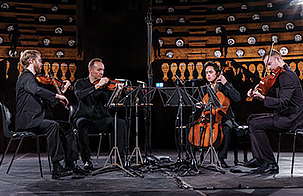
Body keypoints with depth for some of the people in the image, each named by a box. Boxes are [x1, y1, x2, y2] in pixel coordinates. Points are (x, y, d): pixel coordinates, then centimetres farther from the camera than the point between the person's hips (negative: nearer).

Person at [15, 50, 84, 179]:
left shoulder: (31, 78, 25)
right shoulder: (26, 77, -6)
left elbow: (49, 103, 21)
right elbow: (37, 91, -31)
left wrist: (62, 91, 15)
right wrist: (57, 96, -29)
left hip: (36, 119, 10)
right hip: (26, 121, -10)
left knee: (66, 127, 2)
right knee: (52, 125, -32)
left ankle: (70, 164, -1)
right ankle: (56, 168, -33)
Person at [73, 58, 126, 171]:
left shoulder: (105, 84, 12)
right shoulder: (80, 83, 8)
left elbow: (108, 101, -5)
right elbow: (80, 95, -17)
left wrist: (117, 92, -24)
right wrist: (97, 86, -22)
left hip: (101, 119, 2)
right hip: (85, 118, -2)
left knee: (120, 123, -24)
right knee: (82, 125, -37)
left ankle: (120, 156, -19)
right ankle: (87, 160, -27)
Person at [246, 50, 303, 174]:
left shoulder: (288, 76, -18)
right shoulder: (280, 75, 15)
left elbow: (283, 102, -29)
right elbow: (272, 96, 14)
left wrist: (263, 98, -32)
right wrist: (256, 94, -4)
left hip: (290, 119, -11)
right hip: (281, 115, 11)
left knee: (255, 124, -20)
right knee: (251, 118, 14)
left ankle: (271, 164, -15)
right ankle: (258, 158, 10)